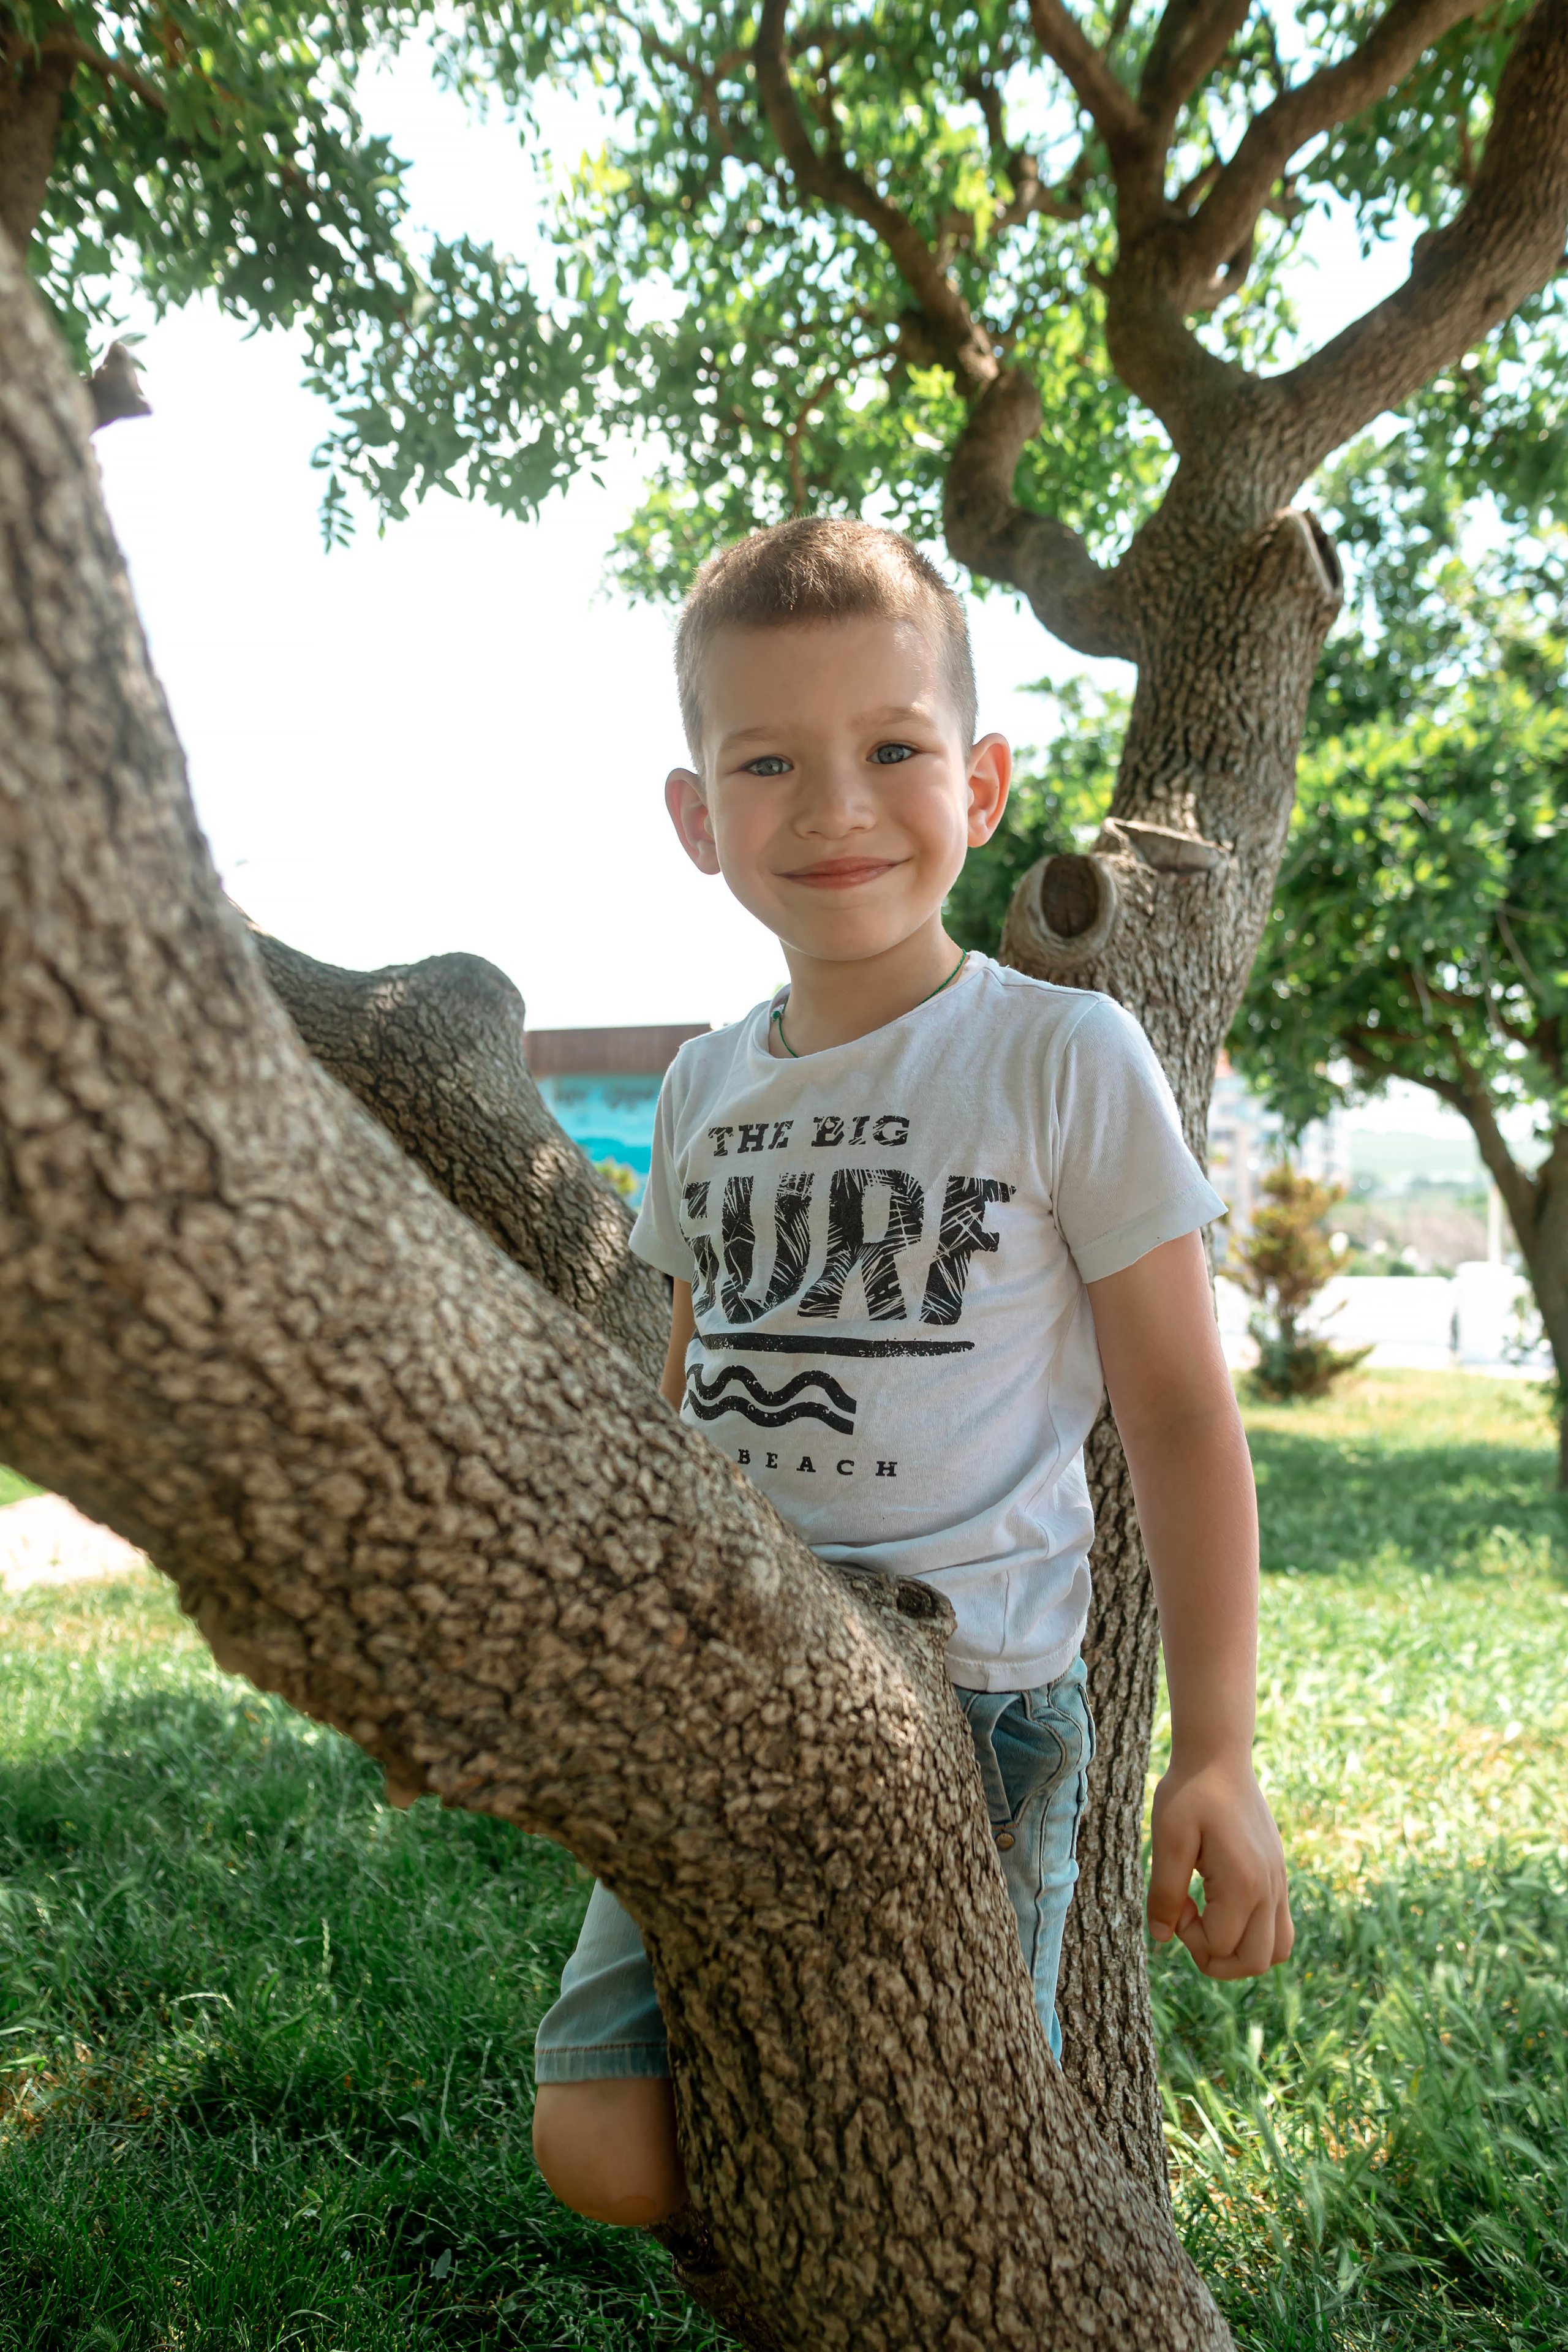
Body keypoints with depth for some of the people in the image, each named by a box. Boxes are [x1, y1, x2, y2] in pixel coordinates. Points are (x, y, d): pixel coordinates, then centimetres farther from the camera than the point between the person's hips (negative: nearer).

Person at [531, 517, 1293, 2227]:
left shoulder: (1063, 1058, -8)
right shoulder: (704, 1090, 6)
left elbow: (1181, 1416, -6)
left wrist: (1215, 1752, -8)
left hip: (971, 1696, -4)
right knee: (602, 2147, -2)